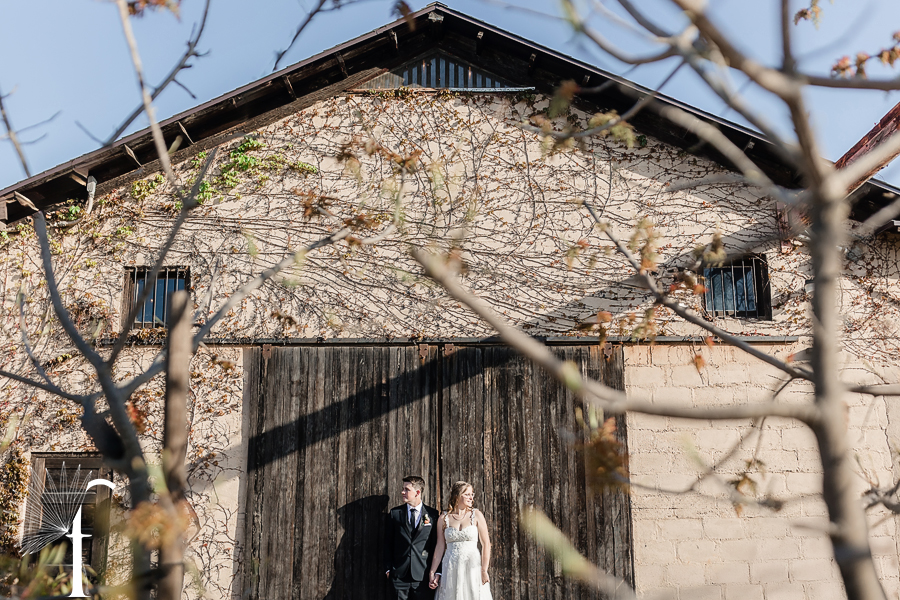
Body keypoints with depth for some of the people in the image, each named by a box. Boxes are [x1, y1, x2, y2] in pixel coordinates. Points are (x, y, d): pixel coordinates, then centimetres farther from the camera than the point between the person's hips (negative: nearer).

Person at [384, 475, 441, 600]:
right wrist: (388, 569, 1)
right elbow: (388, 543, 8)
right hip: (399, 575, 1)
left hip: (423, 575, -1)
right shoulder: (395, 513, 6)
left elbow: (437, 545, 3)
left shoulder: (433, 514, 3)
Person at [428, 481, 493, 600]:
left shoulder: (476, 515, 1)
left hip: (472, 567, -1)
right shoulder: (444, 518, 5)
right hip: (450, 570, 1)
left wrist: (484, 571, -8)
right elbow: (440, 547, 6)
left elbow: (486, 544, -1)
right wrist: (432, 573, 2)